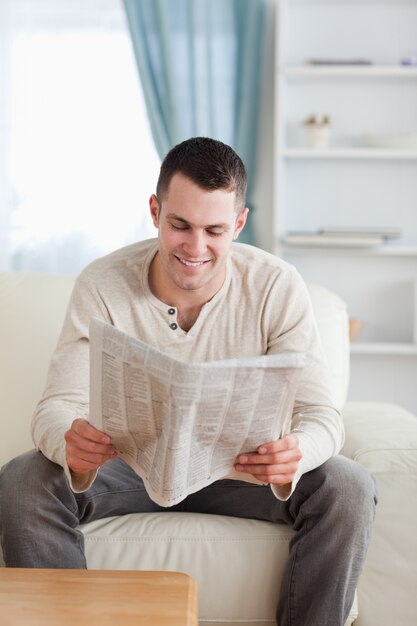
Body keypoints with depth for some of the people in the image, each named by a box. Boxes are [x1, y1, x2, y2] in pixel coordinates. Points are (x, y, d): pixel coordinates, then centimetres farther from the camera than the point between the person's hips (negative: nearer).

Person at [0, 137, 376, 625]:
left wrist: (294, 455, -45)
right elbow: (58, 406, -19)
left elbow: (320, 413, -19)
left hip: (238, 470, 0)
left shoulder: (277, 286, -16)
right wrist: (70, 443, -45)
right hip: (129, 465, 0)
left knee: (348, 487, -25)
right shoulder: (102, 285, -16)